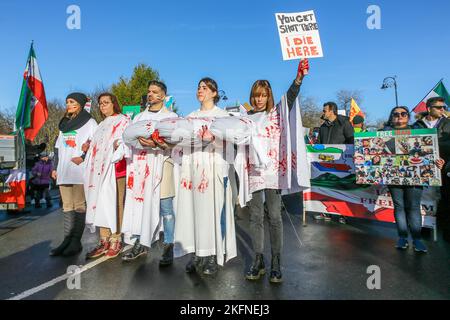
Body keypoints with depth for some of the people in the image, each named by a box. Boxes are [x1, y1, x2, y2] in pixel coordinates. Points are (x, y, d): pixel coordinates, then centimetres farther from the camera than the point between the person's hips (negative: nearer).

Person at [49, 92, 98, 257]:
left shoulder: (90, 122, 2)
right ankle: (67, 240, 10)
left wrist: (83, 157, -16)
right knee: (67, 207, 6)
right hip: (64, 172, 7)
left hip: (80, 171, -6)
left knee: (79, 206, -4)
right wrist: (55, 167, 16)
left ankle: (76, 241, 1)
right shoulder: (64, 124, 22)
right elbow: (58, 147, 23)